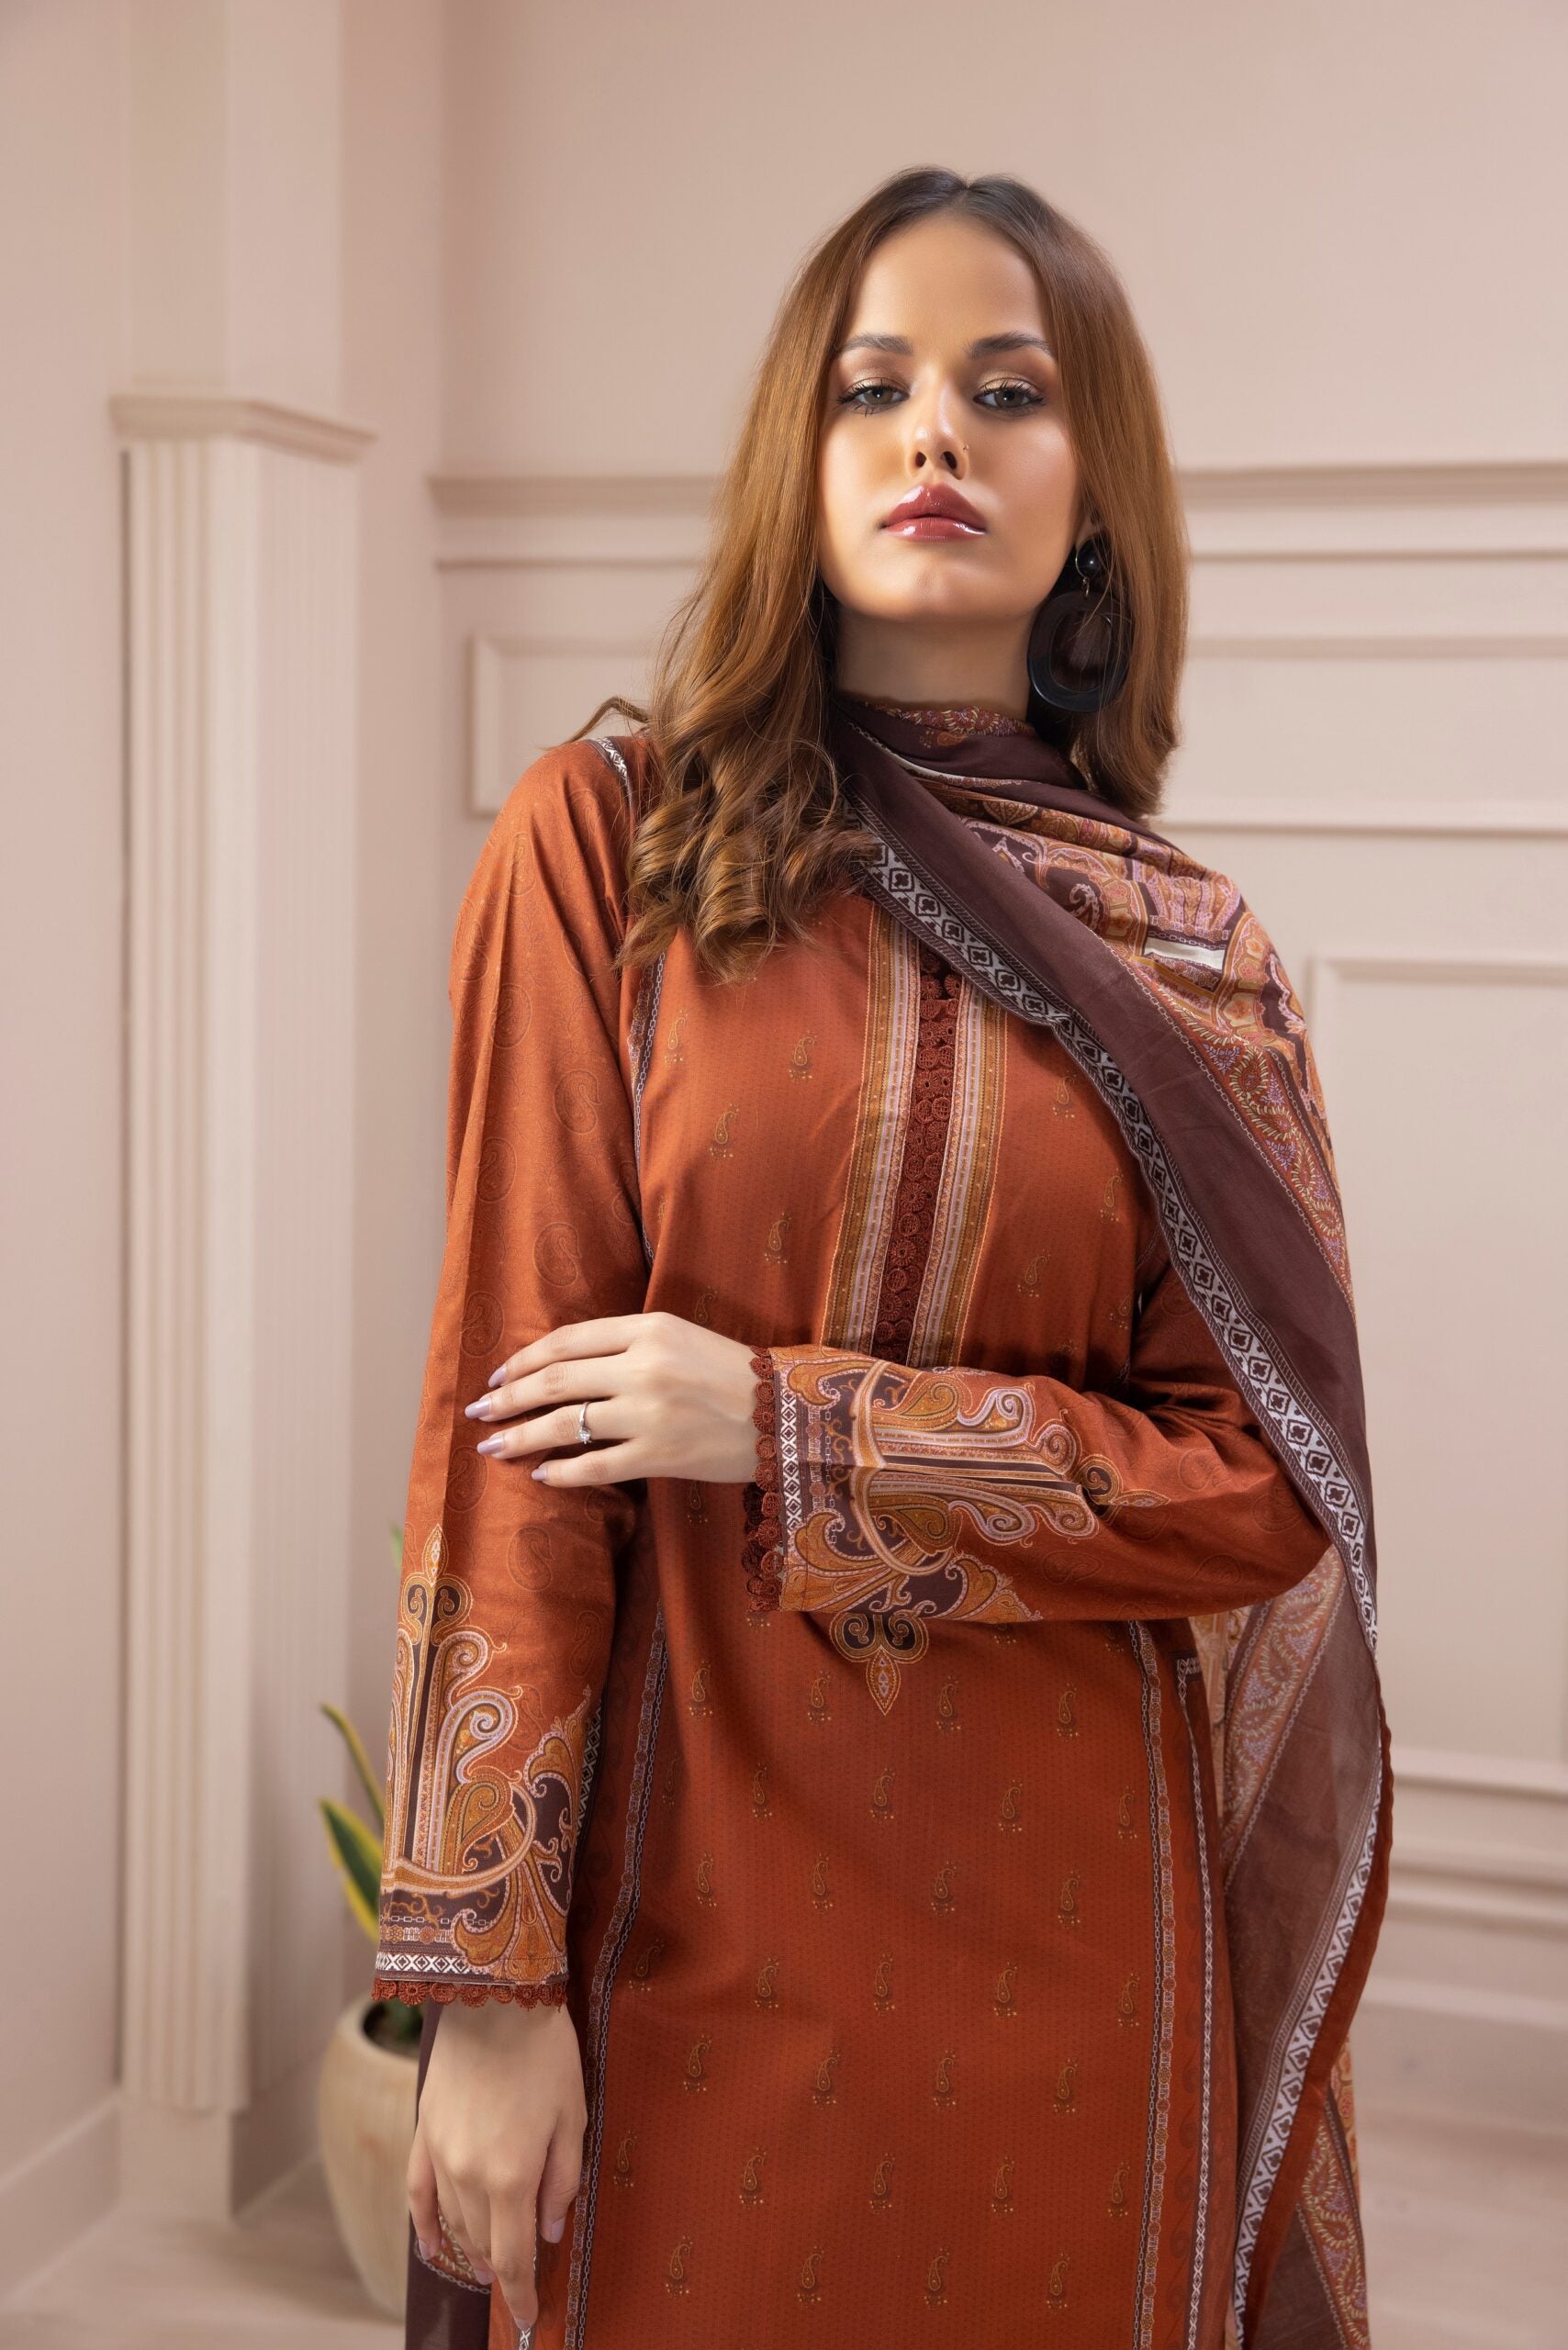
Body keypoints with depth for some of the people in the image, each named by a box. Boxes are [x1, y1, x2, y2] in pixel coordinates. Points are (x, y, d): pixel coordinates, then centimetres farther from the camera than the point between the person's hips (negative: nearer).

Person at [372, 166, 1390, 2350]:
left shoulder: (1192, 955, 2)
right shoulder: (608, 841, -4)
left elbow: (1265, 1476, -2)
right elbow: (516, 1406, -8)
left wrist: (784, 1425, -14)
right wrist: (485, 1976, -11)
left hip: (1074, 1933, 2)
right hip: (709, 1899, -2)